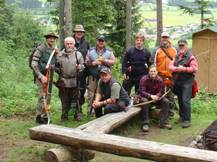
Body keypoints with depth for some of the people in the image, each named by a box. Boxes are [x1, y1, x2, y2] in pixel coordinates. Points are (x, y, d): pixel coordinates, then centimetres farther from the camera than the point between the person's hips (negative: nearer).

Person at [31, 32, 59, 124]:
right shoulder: (41, 49, -10)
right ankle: (38, 117, -3)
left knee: (48, 97, 11)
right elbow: (34, 64, -17)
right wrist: (41, 76, -23)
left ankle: (45, 116, 22)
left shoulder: (53, 50, 12)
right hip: (42, 76, -8)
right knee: (42, 96, -12)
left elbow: (55, 64, 21)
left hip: (50, 76, 8)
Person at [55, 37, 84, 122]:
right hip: (63, 81, 1)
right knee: (64, 100, 7)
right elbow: (56, 66, 13)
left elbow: (83, 66, 6)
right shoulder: (60, 55, 6)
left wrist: (80, 67, -15)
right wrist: (58, 70, -7)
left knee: (76, 99, 4)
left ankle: (77, 115, 15)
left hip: (75, 81, 0)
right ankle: (64, 116, 18)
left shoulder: (78, 54, 6)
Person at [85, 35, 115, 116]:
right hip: (93, 76, 0)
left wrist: (104, 61, -10)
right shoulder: (91, 51, 10)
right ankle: (90, 109, 8)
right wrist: (93, 63, -11)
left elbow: (113, 61, 2)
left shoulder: (109, 52, 11)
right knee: (91, 93, 0)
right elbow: (86, 62, 4)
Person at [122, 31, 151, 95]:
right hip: (130, 76, -1)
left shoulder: (147, 52, 2)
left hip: (141, 78, 1)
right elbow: (124, 62, 0)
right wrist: (124, 72, -10)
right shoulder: (129, 51, -2)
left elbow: (149, 64, 10)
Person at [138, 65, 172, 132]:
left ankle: (163, 122, -12)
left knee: (166, 101, -17)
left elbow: (159, 92, -6)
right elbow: (142, 92, -23)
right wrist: (151, 96, -39)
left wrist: (156, 97, -31)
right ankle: (145, 124, -31)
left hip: (155, 97, 4)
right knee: (145, 101, -37)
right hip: (145, 96, -4)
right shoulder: (144, 79, -18)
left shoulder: (160, 80, -7)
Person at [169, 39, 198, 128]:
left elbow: (194, 68, -15)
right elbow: (171, 66, 6)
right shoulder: (176, 56, 12)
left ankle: (187, 120, -7)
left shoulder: (190, 57, -8)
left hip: (187, 81, -7)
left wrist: (184, 69, -20)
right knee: (180, 100, 17)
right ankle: (182, 116, 32)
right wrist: (176, 69, -15)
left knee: (185, 101, -11)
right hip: (177, 81, 7)